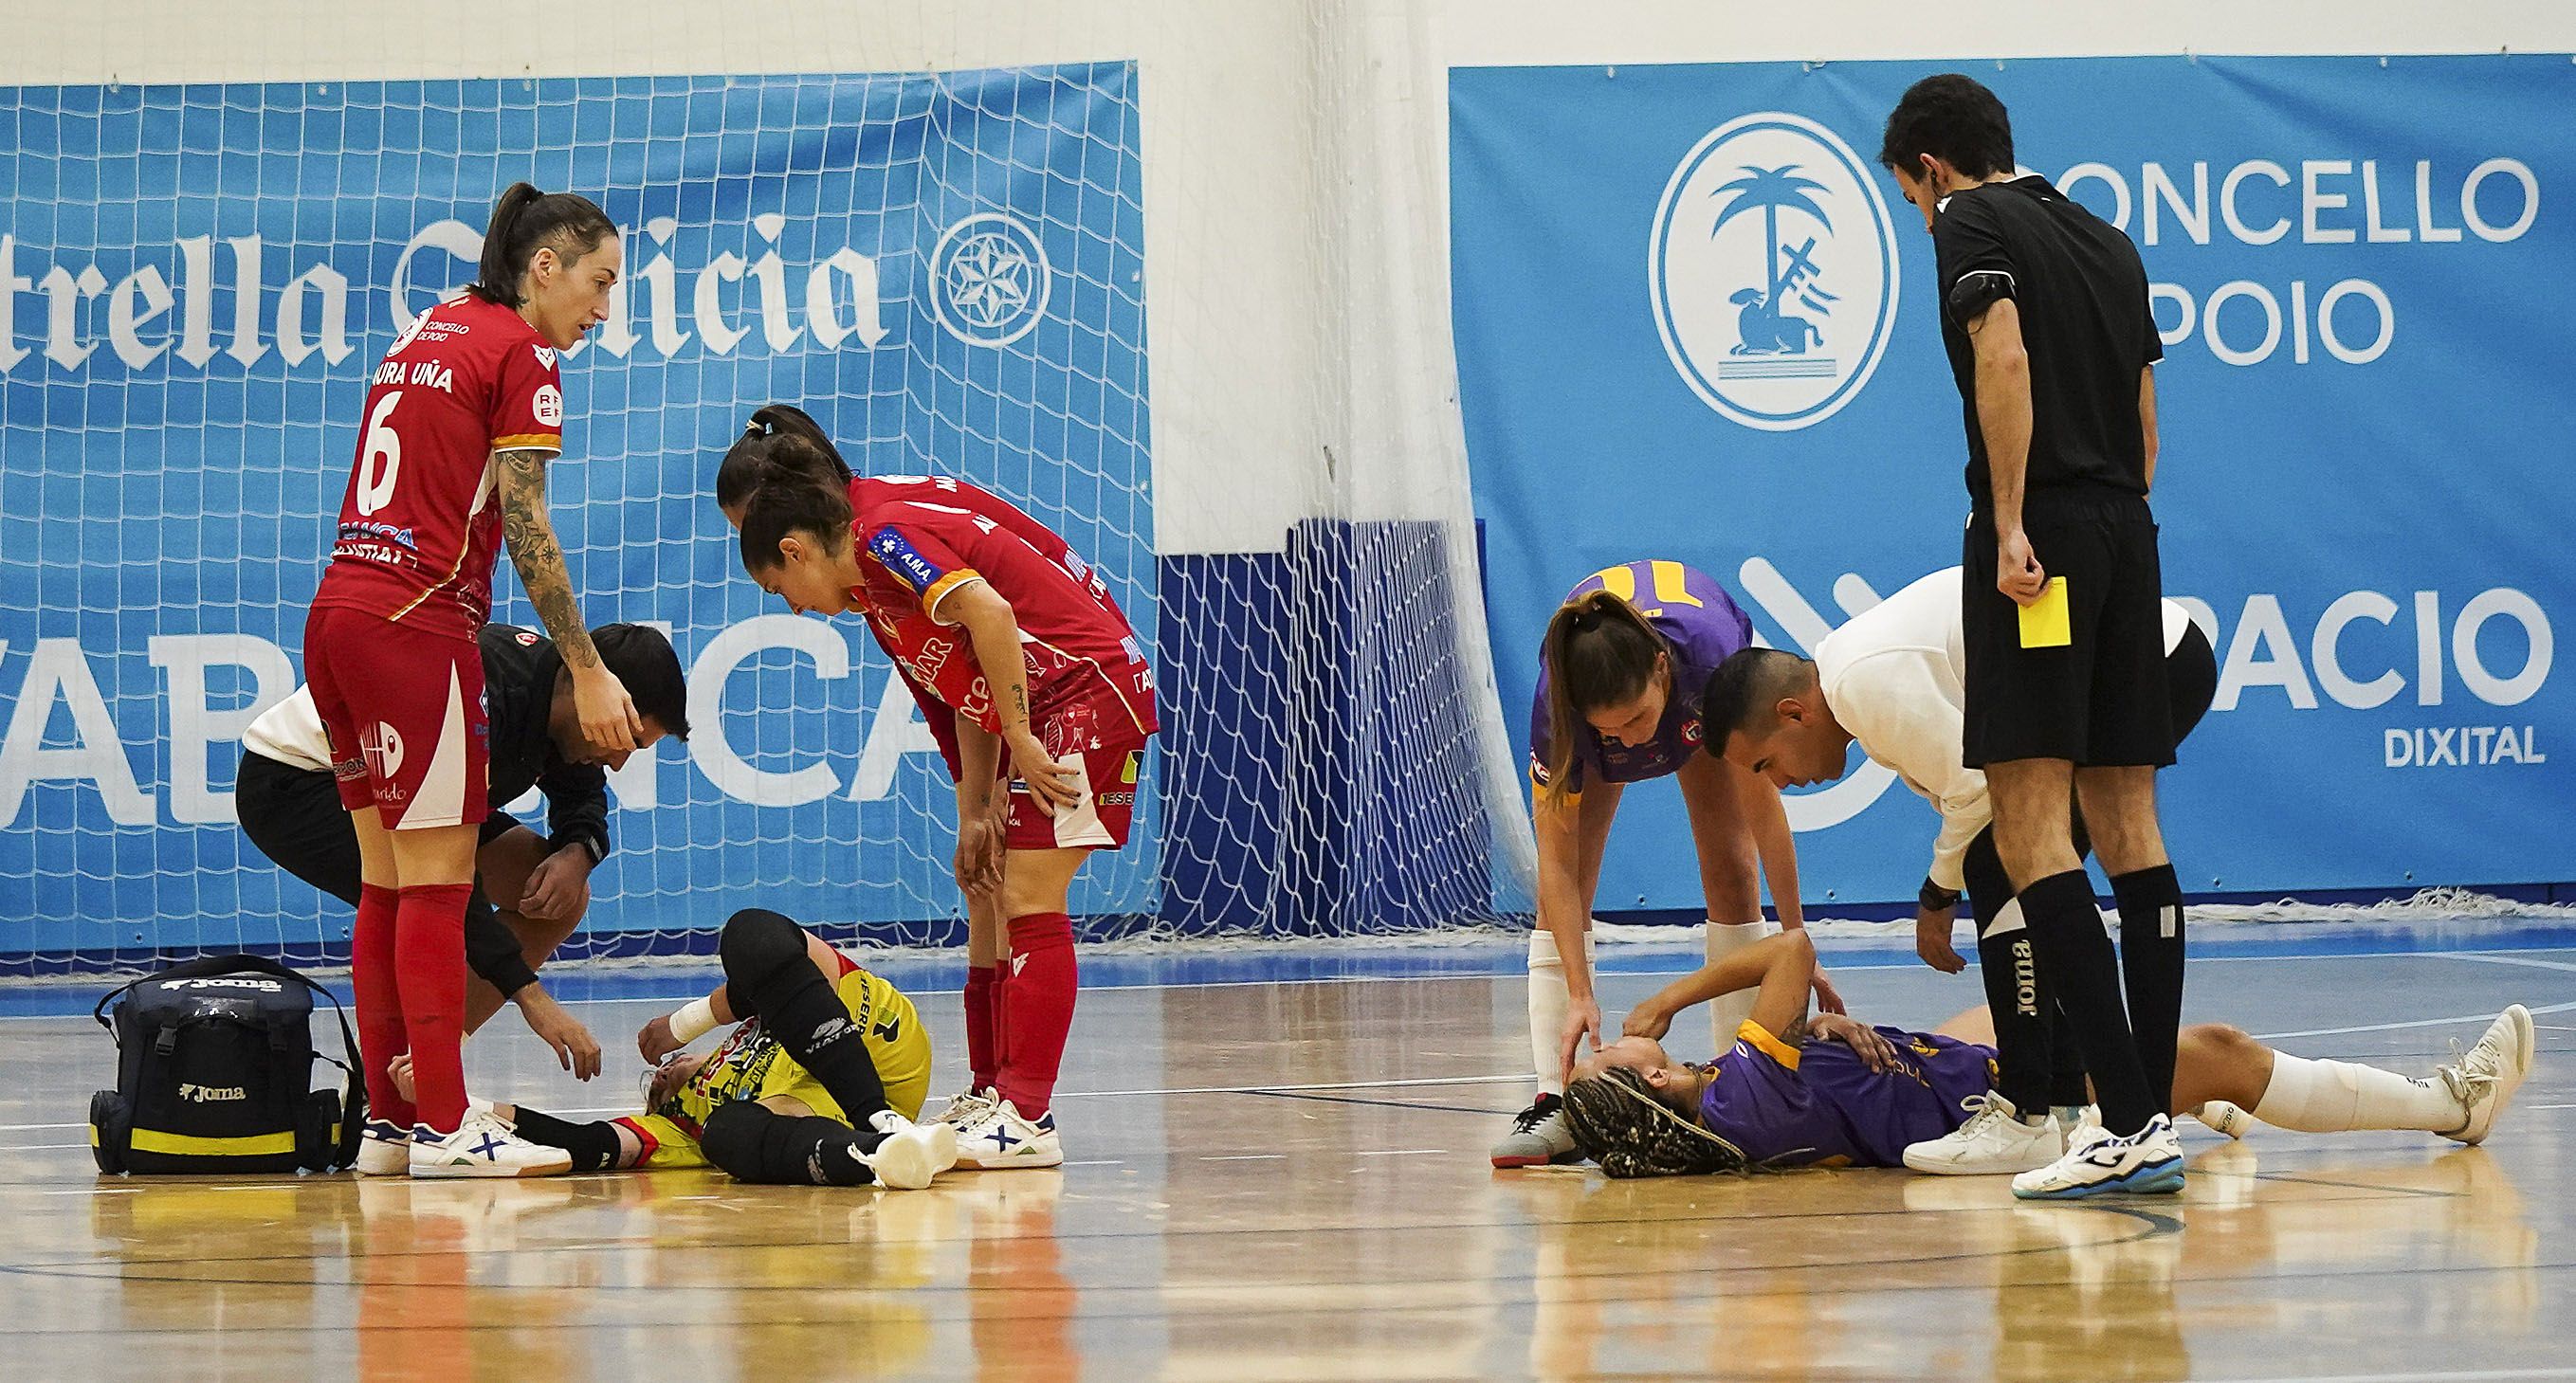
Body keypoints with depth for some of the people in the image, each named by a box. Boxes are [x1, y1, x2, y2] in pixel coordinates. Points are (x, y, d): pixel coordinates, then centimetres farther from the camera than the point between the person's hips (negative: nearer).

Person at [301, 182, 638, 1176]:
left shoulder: (423, 336, 20)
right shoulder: (520, 352, -5)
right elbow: (526, 530, -11)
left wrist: (479, 626, 20)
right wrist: (587, 671, -9)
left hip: (336, 610, 8)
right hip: (416, 622, -8)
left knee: (387, 884, 11)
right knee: (436, 884, -6)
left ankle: (389, 1114, 13)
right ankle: (444, 1127, -7)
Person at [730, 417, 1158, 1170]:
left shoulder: (885, 535, -14)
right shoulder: (875, 586, 15)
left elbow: (990, 613, -27)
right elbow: (968, 694, 14)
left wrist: (1020, 737, -22)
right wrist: (977, 810, 8)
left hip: (1091, 686, -11)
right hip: (1040, 709, 11)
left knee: (1028, 899, -14)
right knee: (990, 892, 15)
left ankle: (1028, 1121, -17)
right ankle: (994, 1094, 21)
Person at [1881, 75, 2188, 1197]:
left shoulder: (1973, 225, -1)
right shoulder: (2107, 242, 20)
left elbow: (2006, 360, -16)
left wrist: (2011, 526, -18)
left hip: (2039, 542, -8)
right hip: (2127, 536, 8)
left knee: (2031, 829, -11)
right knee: (2127, 829, 8)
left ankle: (2127, 1122, -20)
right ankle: (2155, 1115, 5)